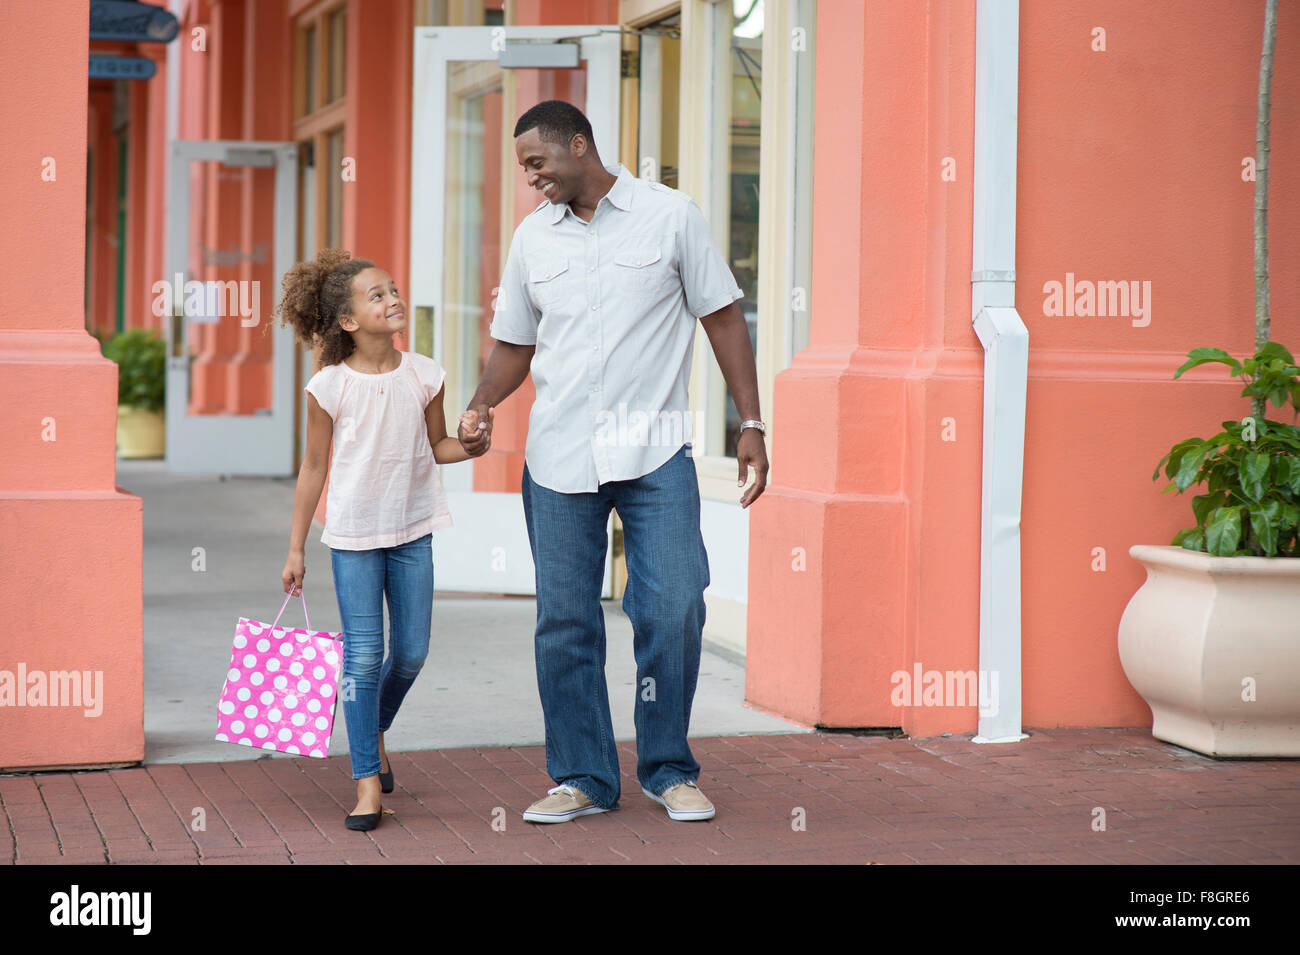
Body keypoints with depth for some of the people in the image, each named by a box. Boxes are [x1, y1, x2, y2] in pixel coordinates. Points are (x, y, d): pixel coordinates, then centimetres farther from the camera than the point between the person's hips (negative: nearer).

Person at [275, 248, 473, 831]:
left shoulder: (423, 376, -1)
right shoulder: (329, 387, -9)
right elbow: (314, 468, -1)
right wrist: (295, 548, 1)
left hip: (413, 529, 3)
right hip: (354, 533, -3)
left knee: (411, 652, 6)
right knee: (363, 654, -5)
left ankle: (376, 729, 36)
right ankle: (367, 780, 1)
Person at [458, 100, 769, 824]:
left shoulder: (671, 215, 0)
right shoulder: (533, 237, 10)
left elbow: (722, 317, 4)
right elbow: (515, 346, 17)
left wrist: (752, 423, -1)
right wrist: (482, 406, -3)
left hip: (655, 452, -3)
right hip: (558, 457, 3)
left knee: (674, 610, -6)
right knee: (565, 622, 3)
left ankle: (670, 771, 10)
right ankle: (583, 777, 15)